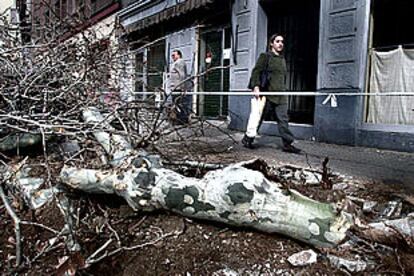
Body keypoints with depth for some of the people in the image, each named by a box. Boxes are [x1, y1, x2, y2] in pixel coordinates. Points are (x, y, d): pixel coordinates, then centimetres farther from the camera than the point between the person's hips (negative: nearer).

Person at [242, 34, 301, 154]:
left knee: (283, 119, 0)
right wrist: (256, 86, -20)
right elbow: (256, 72, -8)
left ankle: (287, 143, 2)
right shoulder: (265, 56, 0)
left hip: (280, 95, 6)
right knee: (258, 117, 3)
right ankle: (247, 138, 18)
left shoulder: (282, 59, 19)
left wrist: (283, 90, 20)